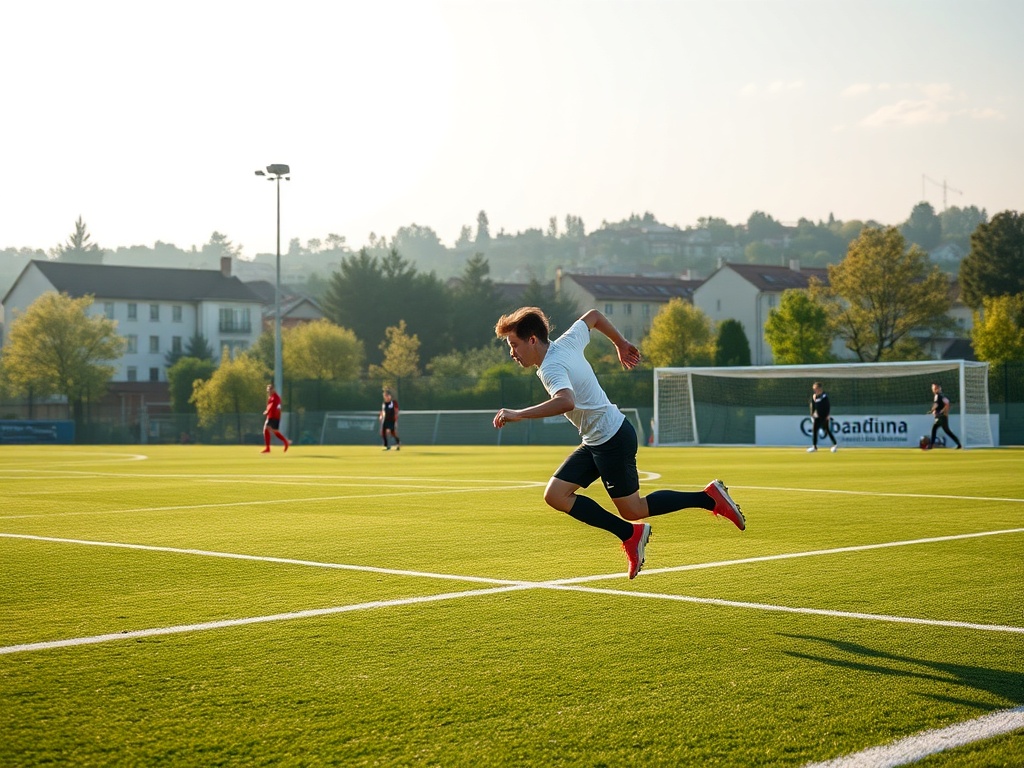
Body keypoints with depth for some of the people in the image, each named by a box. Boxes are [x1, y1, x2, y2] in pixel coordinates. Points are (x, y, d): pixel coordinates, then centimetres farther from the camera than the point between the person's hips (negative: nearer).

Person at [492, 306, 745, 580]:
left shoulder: (551, 368, -23)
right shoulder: (566, 342, 4)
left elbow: (566, 402, -44)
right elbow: (593, 315, 21)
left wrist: (518, 414, -41)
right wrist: (621, 344, 33)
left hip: (612, 437, -10)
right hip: (596, 441, 10)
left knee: (632, 511, 3)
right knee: (555, 495, 1)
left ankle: (710, 498, 11)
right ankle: (630, 535, 4)